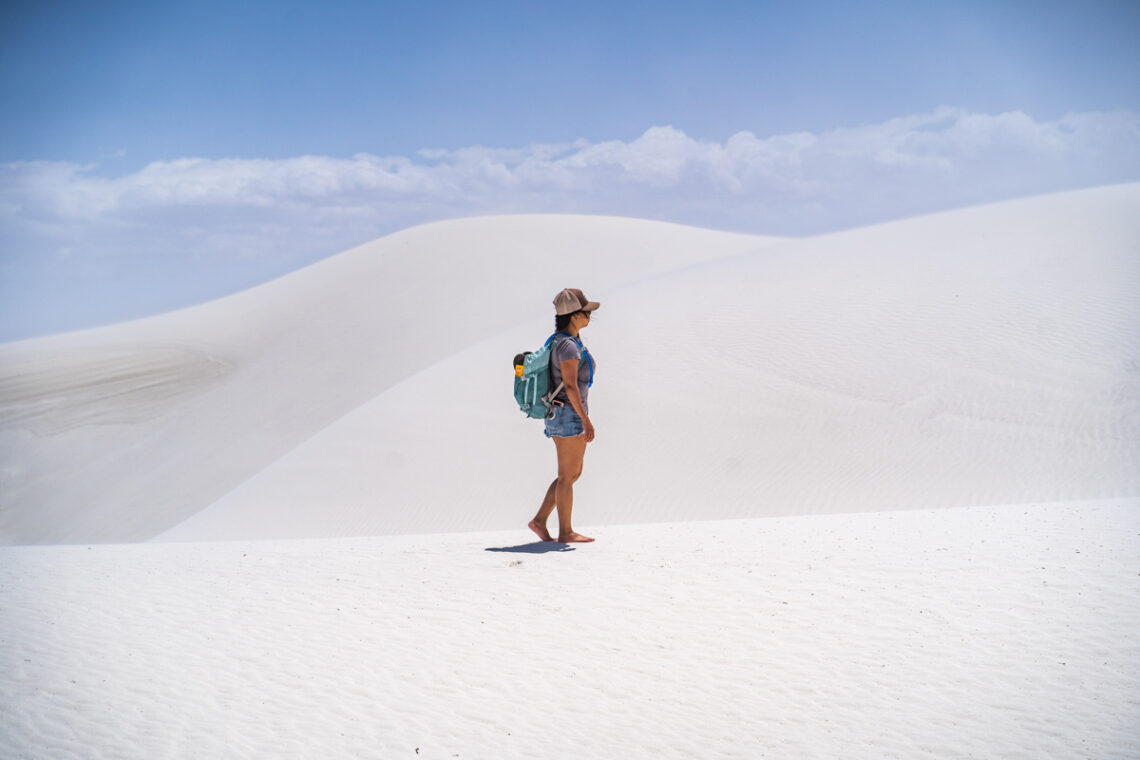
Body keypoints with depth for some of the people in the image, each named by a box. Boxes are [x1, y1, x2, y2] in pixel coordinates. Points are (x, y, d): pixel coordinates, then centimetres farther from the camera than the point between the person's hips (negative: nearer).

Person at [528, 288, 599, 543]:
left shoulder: (564, 342, 14)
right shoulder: (568, 346, -17)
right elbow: (570, 385, -22)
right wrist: (586, 420, -22)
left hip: (561, 414, 10)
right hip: (569, 414, -10)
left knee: (573, 474, 14)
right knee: (567, 475, -1)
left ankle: (539, 520, 13)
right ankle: (565, 532, 8)